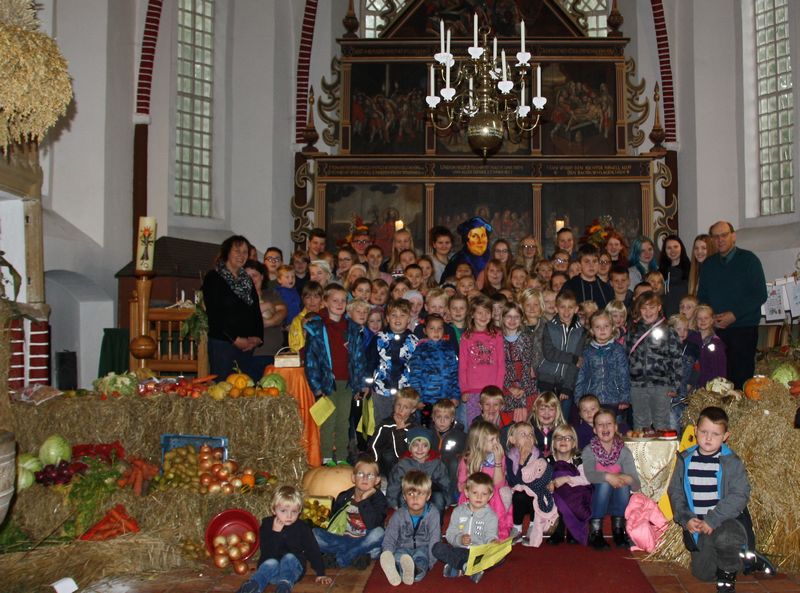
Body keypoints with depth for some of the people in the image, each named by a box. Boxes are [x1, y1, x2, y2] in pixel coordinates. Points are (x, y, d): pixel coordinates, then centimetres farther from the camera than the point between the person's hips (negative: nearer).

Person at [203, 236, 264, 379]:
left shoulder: (247, 280, 18)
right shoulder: (213, 278, -2)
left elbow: (256, 311, 16)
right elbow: (214, 314, -10)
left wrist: (258, 337, -1)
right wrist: (235, 339, -13)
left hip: (247, 346, 6)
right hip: (222, 344, -6)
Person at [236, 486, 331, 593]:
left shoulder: (303, 528, 2)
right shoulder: (267, 525, 0)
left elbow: (313, 551, 3)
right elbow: (266, 552, -10)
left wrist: (321, 574, -2)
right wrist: (275, 533, -21)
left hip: (293, 569, 0)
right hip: (270, 567, 0)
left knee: (289, 557, -30)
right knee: (271, 563, -33)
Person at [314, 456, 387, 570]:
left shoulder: (378, 498, -2)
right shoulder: (343, 497, 7)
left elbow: (373, 525, -19)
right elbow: (332, 522, 15)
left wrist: (364, 500, -17)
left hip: (364, 542, -3)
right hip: (342, 541, 3)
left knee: (378, 532, -34)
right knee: (314, 533, -17)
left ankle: (338, 559, -28)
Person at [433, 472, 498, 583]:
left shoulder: (490, 516, 5)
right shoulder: (458, 511, 9)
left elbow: (490, 536, -8)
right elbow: (450, 534, 5)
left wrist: (493, 542, -32)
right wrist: (459, 539, -17)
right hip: (458, 550, 1)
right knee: (437, 547, -22)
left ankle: (456, 567, -33)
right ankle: (465, 567, -29)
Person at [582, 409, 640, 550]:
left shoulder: (624, 452, -2)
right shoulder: (589, 450, -6)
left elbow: (636, 485, -10)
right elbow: (588, 474, -25)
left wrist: (628, 479, -32)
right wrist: (607, 476, -42)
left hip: (618, 503, 2)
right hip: (595, 500, -2)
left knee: (623, 483, -26)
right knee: (604, 483, -29)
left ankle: (619, 531, -14)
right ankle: (595, 532, -22)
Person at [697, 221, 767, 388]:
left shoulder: (748, 259, 0)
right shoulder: (708, 264, 12)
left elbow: (760, 295, -6)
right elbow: (702, 296, 15)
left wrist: (734, 315, -14)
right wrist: (710, 317, -3)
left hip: (744, 328, -3)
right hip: (717, 329, 3)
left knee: (742, 376, -5)